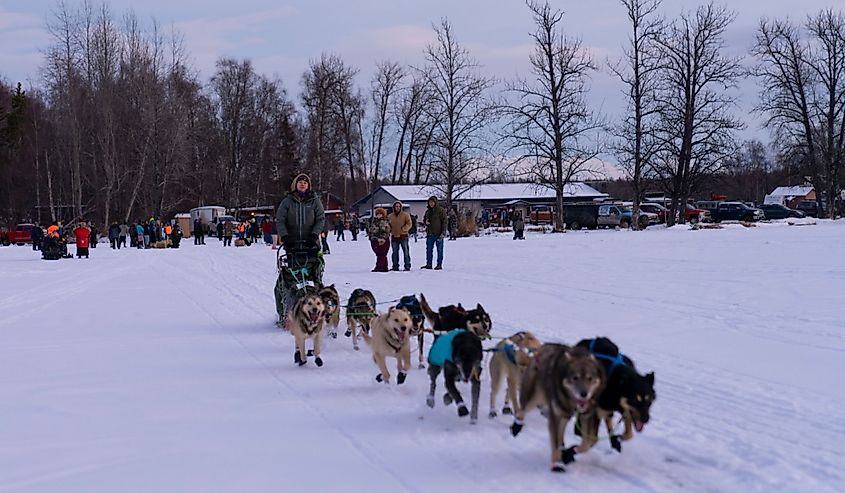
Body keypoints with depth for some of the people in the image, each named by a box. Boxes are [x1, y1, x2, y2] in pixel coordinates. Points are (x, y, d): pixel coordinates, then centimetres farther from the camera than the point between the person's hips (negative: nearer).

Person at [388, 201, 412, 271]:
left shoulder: (405, 215, 1)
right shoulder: (390, 216, 12)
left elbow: (409, 224, -4)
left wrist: (404, 229, -18)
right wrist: (390, 230, 4)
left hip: (403, 236, -4)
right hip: (394, 236, 4)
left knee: (406, 251, -4)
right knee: (395, 252, 7)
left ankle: (407, 266, 0)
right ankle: (395, 266, 14)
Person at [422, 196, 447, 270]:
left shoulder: (441, 210, -6)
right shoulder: (428, 211, 12)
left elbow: (444, 222, -9)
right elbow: (424, 219, 25)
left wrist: (443, 233, -16)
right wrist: (425, 222, -1)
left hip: (438, 233, -6)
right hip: (430, 233, 6)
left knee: (439, 249, 1)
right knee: (429, 249, 7)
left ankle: (439, 265, 5)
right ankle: (428, 264, 14)